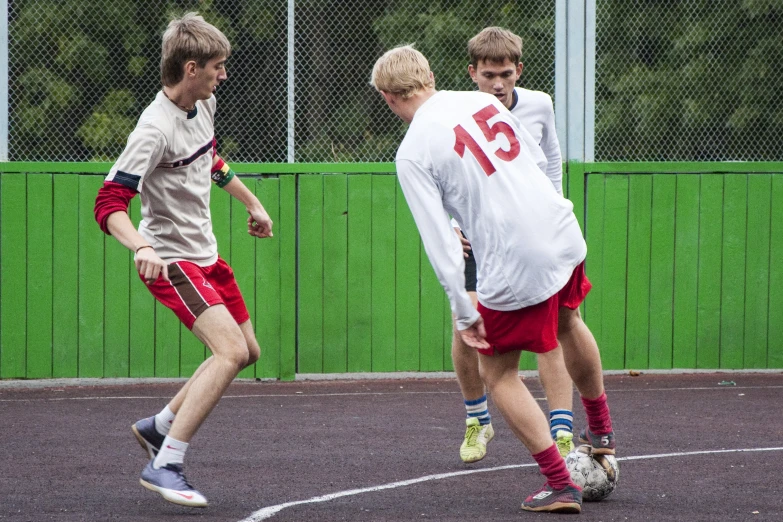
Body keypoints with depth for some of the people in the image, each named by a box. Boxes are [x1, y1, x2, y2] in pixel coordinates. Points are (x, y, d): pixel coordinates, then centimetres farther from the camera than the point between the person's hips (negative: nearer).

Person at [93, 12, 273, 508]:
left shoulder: (204, 106, 3)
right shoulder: (156, 129, -25)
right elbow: (109, 204, -29)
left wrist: (252, 203, 34)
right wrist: (141, 248, -46)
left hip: (204, 253, 10)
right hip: (171, 260, -9)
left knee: (247, 351, 17)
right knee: (231, 350, -23)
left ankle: (159, 426, 27)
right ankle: (165, 466, -21)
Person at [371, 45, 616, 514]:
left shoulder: (413, 152, -10)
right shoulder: (482, 102, 6)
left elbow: (438, 241, -13)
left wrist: (464, 312, -8)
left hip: (513, 268, -6)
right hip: (562, 235, 6)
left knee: (498, 374, 13)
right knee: (567, 321, 35)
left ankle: (560, 484, 10)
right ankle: (601, 430, 53)